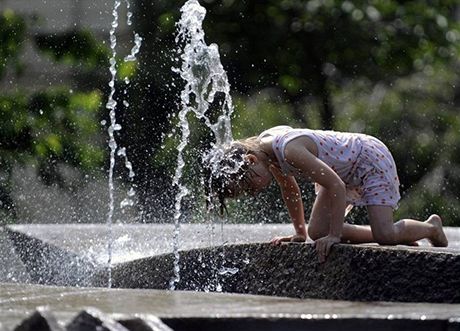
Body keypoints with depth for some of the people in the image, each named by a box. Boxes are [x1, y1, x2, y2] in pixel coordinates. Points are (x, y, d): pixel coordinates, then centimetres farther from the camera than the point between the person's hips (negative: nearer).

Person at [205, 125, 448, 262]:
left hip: (371, 159, -9)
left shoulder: (290, 149, -37)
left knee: (384, 235, -22)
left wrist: (335, 235, -34)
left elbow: (336, 187, -37)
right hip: (344, 170, 9)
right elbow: (289, 189, 8)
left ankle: (432, 227, 10)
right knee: (318, 231, -3)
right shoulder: (264, 147, -9)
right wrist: (299, 234, 10)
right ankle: (401, 237, 10)